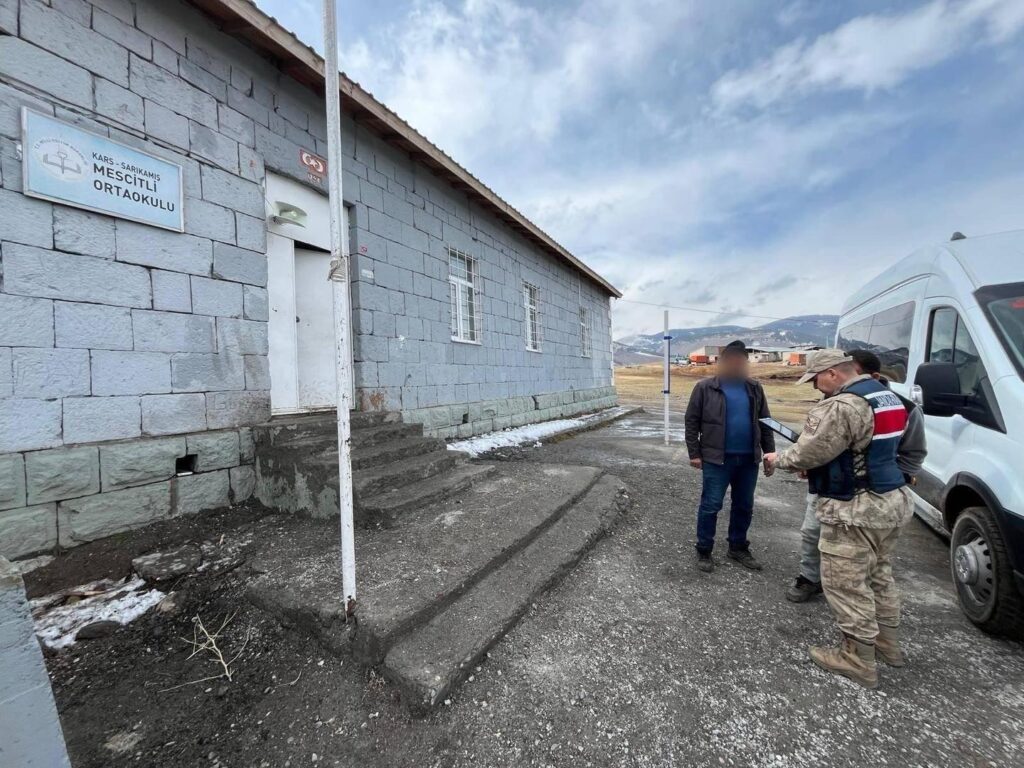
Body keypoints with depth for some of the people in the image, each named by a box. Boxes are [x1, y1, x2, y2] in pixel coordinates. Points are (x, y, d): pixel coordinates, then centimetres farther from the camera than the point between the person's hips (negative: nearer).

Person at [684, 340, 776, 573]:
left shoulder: (755, 389, 8)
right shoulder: (705, 387, -6)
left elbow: (764, 423, 13)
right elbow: (692, 422, -5)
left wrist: (769, 452, 10)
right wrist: (694, 453, -8)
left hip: (748, 459, 5)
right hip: (717, 458, -5)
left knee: (744, 506, 16)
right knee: (711, 505, 1)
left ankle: (738, 548, 33)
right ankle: (704, 551, 16)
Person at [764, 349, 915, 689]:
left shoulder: (841, 406, -23)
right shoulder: (887, 397, 11)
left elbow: (807, 455, -19)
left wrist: (778, 459, 0)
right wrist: (814, 465, 16)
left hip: (856, 511, -10)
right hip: (892, 501, 10)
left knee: (845, 583, 3)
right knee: (879, 575, 24)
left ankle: (858, 658, 14)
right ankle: (886, 641, 38)